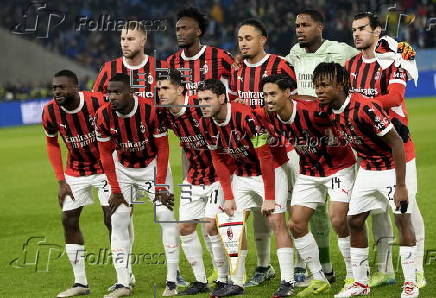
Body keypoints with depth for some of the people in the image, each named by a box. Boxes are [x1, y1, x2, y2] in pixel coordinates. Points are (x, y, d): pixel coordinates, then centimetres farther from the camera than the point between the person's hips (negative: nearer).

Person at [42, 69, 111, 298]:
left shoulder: (98, 103, -24)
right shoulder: (50, 112, -13)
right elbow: (52, 144, 3)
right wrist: (61, 181, -3)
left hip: (104, 166, -4)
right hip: (75, 171, 4)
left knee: (111, 219, -10)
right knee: (69, 220, 2)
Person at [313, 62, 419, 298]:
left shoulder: (365, 108, -30)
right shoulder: (329, 111, -8)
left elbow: (396, 142, -27)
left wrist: (400, 186, -27)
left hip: (391, 168, -7)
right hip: (366, 170, 7)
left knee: (403, 219, -8)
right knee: (354, 221, 5)